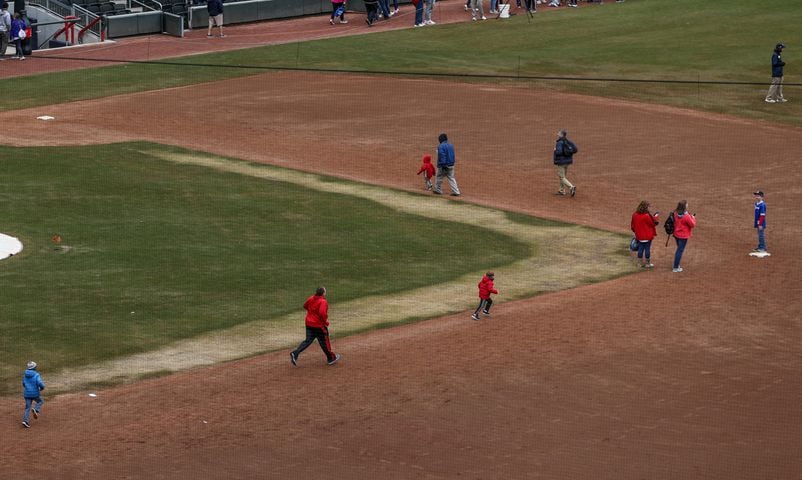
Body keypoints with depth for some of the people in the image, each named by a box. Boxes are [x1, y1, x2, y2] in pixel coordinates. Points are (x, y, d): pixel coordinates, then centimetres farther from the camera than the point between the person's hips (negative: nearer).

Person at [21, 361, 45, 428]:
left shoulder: (25, 375, 5)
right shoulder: (36, 375, -12)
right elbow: (40, 383, -24)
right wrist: (42, 387, -2)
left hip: (27, 394, 4)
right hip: (35, 393, -4)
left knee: (28, 407, 9)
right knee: (40, 401, 23)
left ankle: (25, 420, -8)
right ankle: (36, 410, -5)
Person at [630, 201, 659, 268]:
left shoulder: (635, 215, -2)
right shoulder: (647, 216, -22)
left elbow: (633, 225, 7)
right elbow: (653, 223, -10)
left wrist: (635, 232, 20)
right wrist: (655, 217, 7)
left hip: (639, 236, 6)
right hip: (647, 236, -6)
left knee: (640, 249, 13)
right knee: (647, 249, 6)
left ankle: (641, 263, 21)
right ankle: (647, 263, 14)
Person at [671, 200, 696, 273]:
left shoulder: (676, 214, -4)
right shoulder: (686, 217, -25)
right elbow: (693, 225, -15)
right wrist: (693, 218, 2)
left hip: (676, 234, 7)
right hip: (683, 236, -7)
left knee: (679, 250, 23)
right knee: (680, 251, 3)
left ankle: (677, 265, 31)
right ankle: (676, 268, 8)